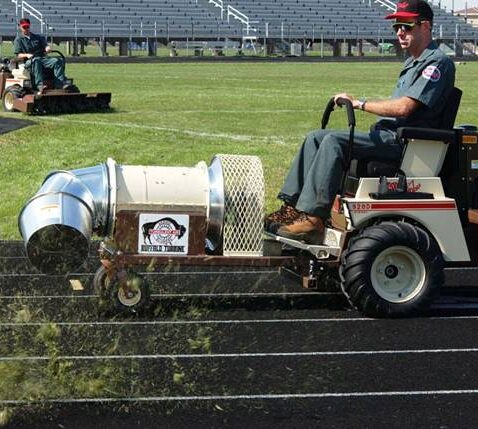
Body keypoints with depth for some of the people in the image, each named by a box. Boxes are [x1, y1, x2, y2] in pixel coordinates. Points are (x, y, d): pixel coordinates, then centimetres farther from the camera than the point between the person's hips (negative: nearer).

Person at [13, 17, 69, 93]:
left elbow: (45, 45, 16)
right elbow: (18, 55, 4)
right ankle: (40, 86, -56)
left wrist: (47, 48, -9)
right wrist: (26, 55, -17)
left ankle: (61, 84, -36)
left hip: (42, 58, 4)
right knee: (36, 61, -41)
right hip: (29, 61, -4)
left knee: (57, 61, -24)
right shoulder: (18, 40, 14)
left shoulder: (37, 37, 27)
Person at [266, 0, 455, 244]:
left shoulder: (438, 63, -9)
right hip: (386, 134, 10)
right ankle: (291, 207, -6)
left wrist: (360, 104, -13)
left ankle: (313, 219, -32)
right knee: (316, 138, 3)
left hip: (405, 141, -10)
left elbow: (404, 107, -20)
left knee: (334, 141, -27)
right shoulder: (413, 63, 24)